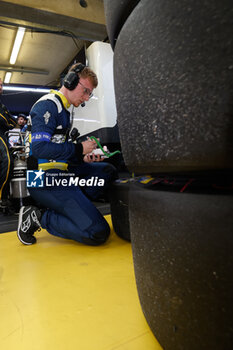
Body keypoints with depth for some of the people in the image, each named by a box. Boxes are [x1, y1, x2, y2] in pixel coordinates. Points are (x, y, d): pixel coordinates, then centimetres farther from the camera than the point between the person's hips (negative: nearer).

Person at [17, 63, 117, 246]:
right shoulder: (47, 105, -11)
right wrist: (79, 149, -15)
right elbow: (40, 148, -24)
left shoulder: (64, 110, 21)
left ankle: (71, 208, -1)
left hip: (60, 171, 10)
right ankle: (38, 217, -4)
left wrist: (82, 158, 5)